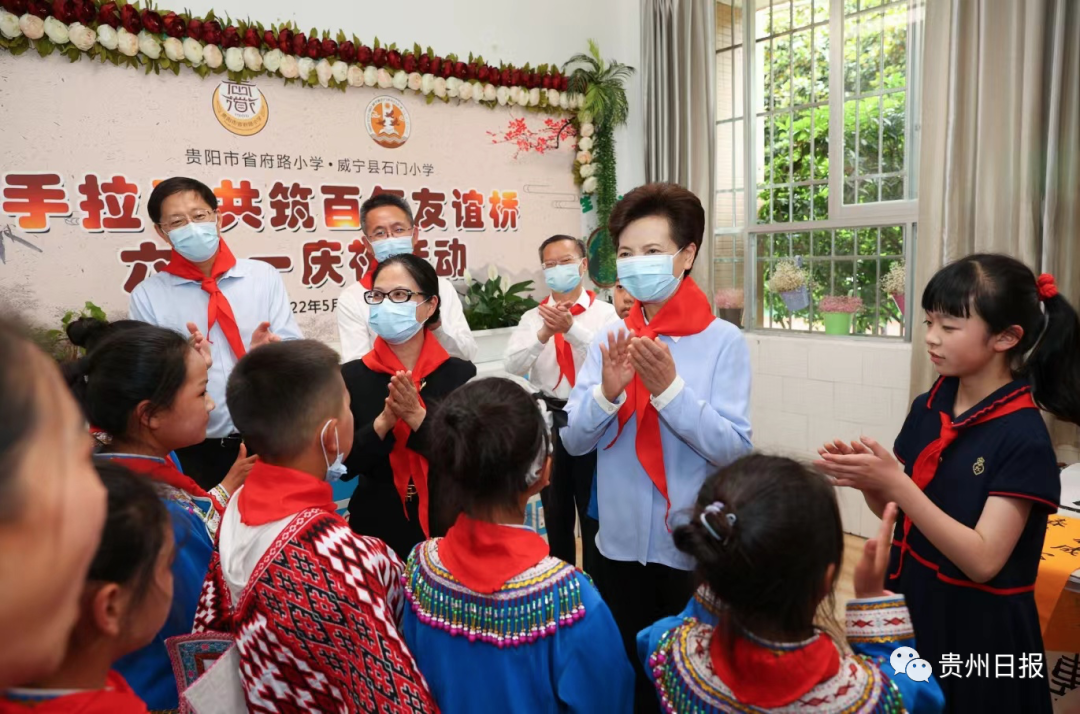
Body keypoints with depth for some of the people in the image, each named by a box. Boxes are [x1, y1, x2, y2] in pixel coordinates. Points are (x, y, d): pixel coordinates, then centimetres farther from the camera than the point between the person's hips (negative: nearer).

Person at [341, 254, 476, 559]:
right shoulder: (350, 376, -4)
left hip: (446, 527, 0)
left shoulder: (460, 373, -7)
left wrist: (417, 416, -23)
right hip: (376, 528, 1)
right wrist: (383, 422, -22)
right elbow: (344, 465, -7)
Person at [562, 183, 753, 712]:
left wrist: (668, 387, -27)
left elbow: (734, 449, -17)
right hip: (620, 543, 3)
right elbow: (573, 440, -3)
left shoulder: (724, 341, -11)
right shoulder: (609, 340, -1)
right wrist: (608, 391, -21)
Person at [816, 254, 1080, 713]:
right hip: (908, 605, 6)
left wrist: (895, 483, -29)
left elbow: (983, 560, -23)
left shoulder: (1023, 438, -20)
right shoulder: (927, 409, -2)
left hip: (978, 629, -6)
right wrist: (869, 481, -15)